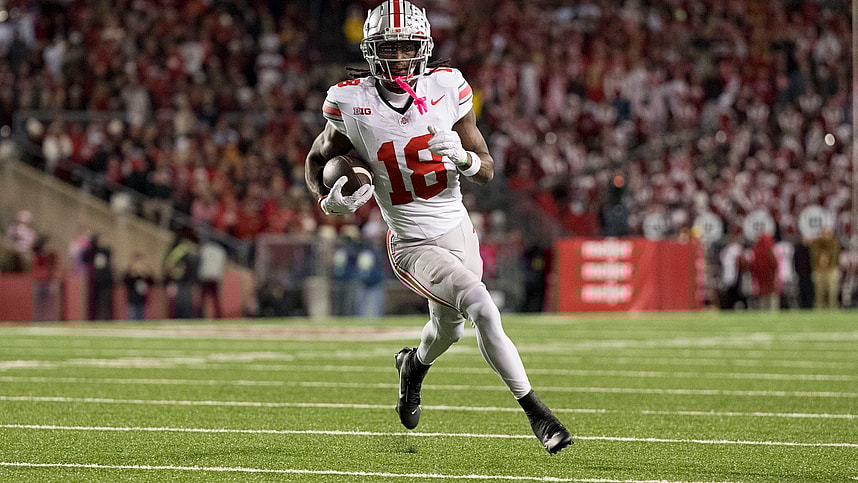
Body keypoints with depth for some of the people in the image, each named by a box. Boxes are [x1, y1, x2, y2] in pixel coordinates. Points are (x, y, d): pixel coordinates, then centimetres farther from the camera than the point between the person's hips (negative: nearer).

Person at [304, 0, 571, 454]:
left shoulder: (447, 88, -9)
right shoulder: (352, 103, -13)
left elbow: (487, 171, -3)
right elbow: (316, 161, 5)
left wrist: (462, 157, -25)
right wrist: (328, 199, -15)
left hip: (458, 230, 4)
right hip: (412, 244, -4)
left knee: (448, 329, 23)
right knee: (482, 308, -25)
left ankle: (414, 364, 59)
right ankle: (535, 412, -18)